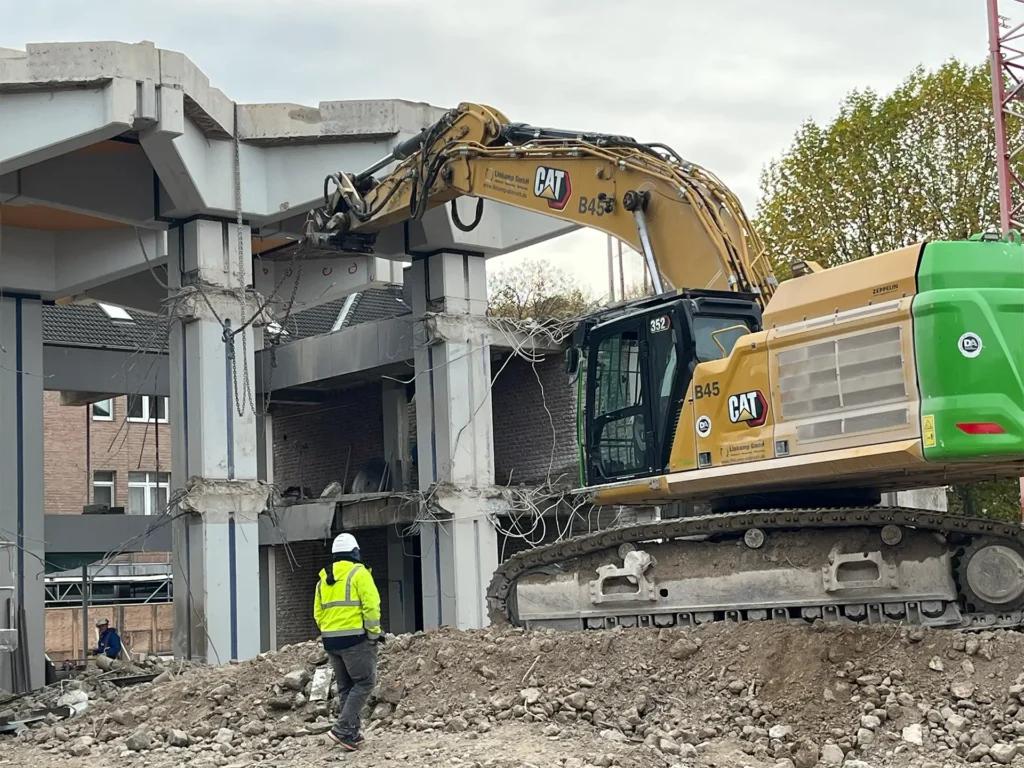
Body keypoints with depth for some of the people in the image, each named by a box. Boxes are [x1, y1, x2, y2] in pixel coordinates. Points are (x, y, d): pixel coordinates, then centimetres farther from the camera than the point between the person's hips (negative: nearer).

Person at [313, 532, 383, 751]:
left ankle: (351, 734, 13)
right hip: (355, 638, -7)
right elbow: (371, 604, -13)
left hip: (331, 640, 7)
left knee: (345, 687, 14)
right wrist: (375, 632, -4)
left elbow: (318, 612, 14)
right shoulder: (359, 573, -6)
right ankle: (343, 728, -13)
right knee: (364, 683, -2)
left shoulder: (323, 579, 15)